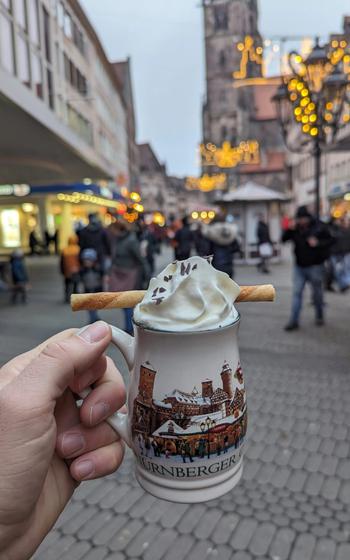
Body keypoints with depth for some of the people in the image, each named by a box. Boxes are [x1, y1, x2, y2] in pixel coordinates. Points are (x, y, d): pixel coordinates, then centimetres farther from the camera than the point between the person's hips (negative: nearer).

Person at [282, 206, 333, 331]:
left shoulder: (319, 227, -6)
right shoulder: (295, 228, 2)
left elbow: (330, 241, -3)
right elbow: (283, 239, 1)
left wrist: (318, 243, -19)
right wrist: (289, 230, -14)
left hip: (315, 266, -2)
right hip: (299, 266, 3)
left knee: (317, 293, 10)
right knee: (297, 293, 0)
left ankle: (319, 316, 32)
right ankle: (294, 321, 3)